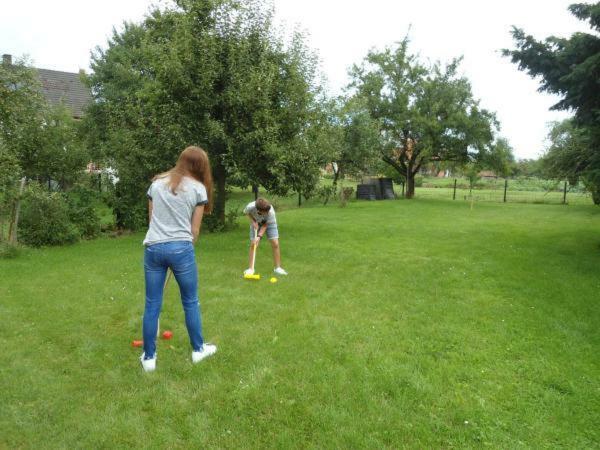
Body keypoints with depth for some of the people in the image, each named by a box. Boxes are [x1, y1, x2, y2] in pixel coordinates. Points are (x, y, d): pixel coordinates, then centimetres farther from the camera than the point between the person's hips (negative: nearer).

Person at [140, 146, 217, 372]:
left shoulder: (156, 183, 11)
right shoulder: (198, 188, 1)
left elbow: (151, 218, 14)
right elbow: (195, 230, 1)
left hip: (153, 248, 3)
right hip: (181, 248, -3)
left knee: (152, 305, 10)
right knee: (191, 302, 13)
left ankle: (149, 357, 21)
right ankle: (198, 349, 27)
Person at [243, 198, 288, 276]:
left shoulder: (271, 211, -38)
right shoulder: (250, 207, -36)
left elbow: (265, 225, -23)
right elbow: (246, 212, -9)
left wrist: (259, 236, -30)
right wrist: (253, 221, -22)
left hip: (269, 223, -1)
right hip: (256, 223, 1)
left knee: (275, 243, -11)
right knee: (253, 244, -8)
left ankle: (278, 268, 2)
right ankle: (250, 268, 4)